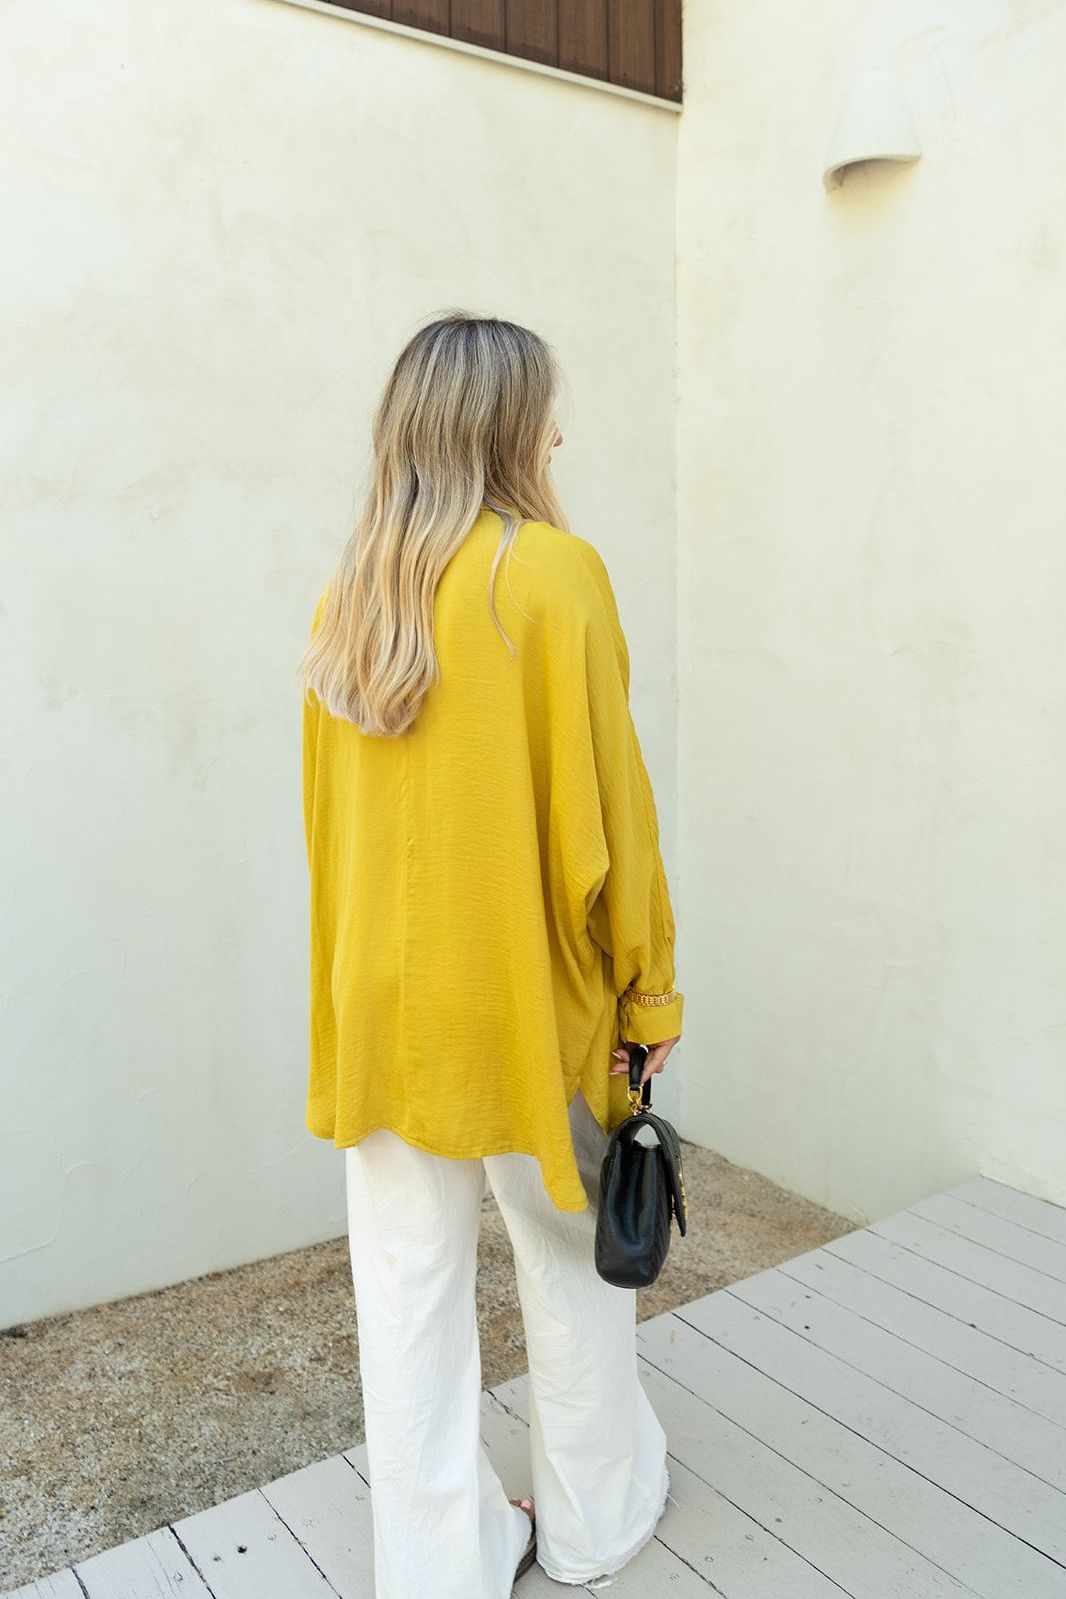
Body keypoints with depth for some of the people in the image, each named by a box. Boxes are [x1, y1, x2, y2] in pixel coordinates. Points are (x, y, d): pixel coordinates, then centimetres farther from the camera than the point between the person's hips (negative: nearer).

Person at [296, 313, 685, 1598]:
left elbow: (328, 813, 8)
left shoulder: (349, 593, 4)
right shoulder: (552, 572, -12)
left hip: (383, 1002, 5)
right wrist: (649, 989, -3)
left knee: (408, 1287, 12)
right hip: (531, 993, -4)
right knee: (574, 1263, 17)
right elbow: (603, 809, -13)